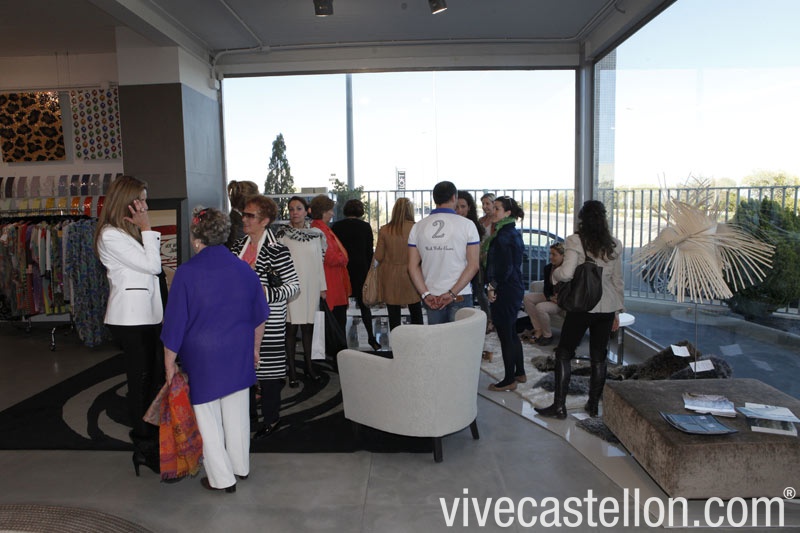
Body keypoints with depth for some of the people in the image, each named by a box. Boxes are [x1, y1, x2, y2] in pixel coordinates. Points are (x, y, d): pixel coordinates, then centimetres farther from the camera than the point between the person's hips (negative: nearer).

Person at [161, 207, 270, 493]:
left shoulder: (187, 272, -14)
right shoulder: (244, 269, -1)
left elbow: (175, 322, -10)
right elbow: (259, 316, 7)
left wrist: (170, 363, 1)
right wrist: (254, 348, 21)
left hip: (202, 356, -4)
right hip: (239, 355, 4)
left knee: (208, 416, 11)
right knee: (237, 411, 18)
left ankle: (222, 478, 21)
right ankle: (240, 467, 34)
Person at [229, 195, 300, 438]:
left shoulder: (276, 250, -13)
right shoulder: (239, 245, 9)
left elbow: (294, 285, -13)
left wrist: (267, 294, -24)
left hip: (268, 320, -7)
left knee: (266, 368, 2)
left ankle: (271, 418, 19)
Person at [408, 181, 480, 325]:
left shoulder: (418, 227, 2)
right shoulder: (466, 225, -5)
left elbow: (413, 266, -1)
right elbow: (473, 265, -10)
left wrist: (425, 294, -3)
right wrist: (452, 293, -10)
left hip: (431, 297, 3)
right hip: (461, 296, -2)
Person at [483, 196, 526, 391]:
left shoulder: (503, 235, -18)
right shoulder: (514, 232, 12)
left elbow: (504, 267, -23)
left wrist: (492, 286, -14)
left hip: (504, 292, -10)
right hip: (515, 288, 10)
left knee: (505, 335, 0)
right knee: (511, 333, 19)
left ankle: (509, 380, 10)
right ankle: (519, 373, 30)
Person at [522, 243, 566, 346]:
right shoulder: (548, 268, 2)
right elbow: (546, 288, 5)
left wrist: (558, 299, -25)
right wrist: (550, 297, -15)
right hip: (550, 296, 8)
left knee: (540, 307, -30)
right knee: (527, 298, -9)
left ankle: (548, 335, -6)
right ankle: (538, 330, -8)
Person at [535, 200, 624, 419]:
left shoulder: (575, 241, -10)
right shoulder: (614, 245, 5)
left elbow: (567, 273, -20)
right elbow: (617, 280, 10)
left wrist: (554, 272, 3)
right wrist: (617, 312, 18)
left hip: (582, 305, -4)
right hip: (607, 307, 5)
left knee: (563, 354, 5)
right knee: (598, 358, 12)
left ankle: (559, 406, 6)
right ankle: (594, 405, 21)